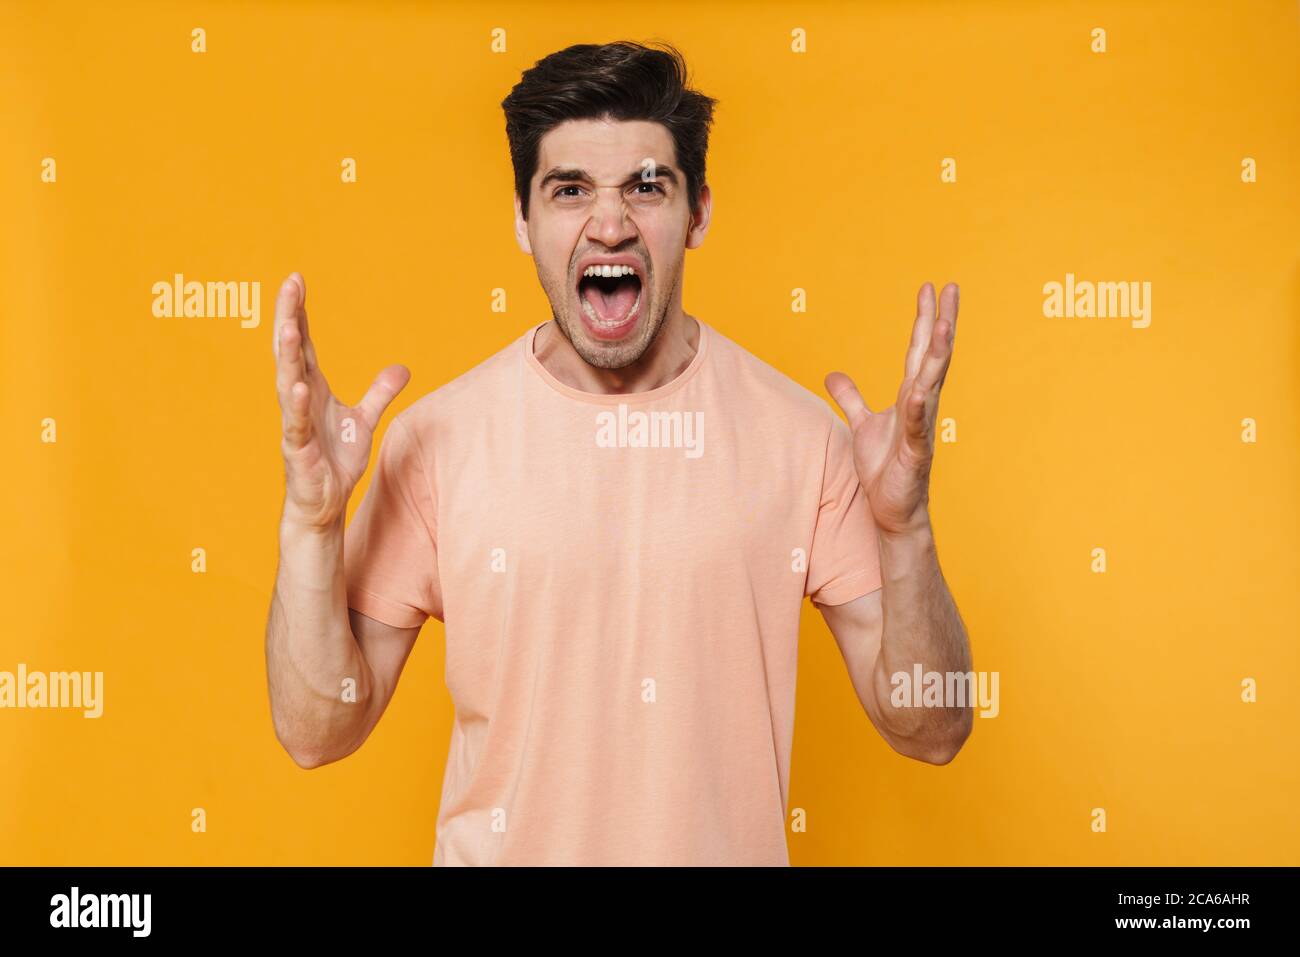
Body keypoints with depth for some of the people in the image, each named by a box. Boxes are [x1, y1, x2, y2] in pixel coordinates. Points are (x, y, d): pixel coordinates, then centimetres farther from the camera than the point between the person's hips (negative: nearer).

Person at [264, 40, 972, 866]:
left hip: (733, 845, 0)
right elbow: (318, 732, -9)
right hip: (499, 847, 0)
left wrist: (903, 528, -26)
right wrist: (311, 522, -23)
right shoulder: (433, 438, -12)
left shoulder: (802, 434, -13)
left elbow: (931, 732, -11)